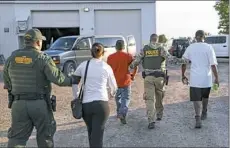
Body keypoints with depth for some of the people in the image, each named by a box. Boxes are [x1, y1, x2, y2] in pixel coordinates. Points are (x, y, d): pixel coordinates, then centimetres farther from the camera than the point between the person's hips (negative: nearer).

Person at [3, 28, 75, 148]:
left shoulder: (12, 58, 4)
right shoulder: (43, 59, -10)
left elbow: (7, 83, 9)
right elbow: (57, 78, -17)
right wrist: (71, 81, 0)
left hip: (18, 103, 3)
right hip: (40, 103, -3)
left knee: (17, 137, 8)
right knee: (45, 134, 15)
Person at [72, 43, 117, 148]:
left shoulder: (83, 65, 5)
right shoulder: (106, 67, 3)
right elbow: (113, 86, 12)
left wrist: (76, 98, 13)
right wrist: (113, 93, 34)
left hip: (85, 104, 2)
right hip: (101, 104, -2)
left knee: (91, 133, 21)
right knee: (97, 135, -1)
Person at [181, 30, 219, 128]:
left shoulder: (190, 47, 1)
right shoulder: (208, 48, -6)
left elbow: (183, 63, 3)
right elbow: (213, 65, -10)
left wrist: (183, 76, 13)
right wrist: (216, 78, -3)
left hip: (195, 79, 0)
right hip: (206, 78, 0)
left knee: (196, 99, 1)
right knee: (205, 97, 22)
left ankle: (198, 119, -13)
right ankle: (204, 114, 39)